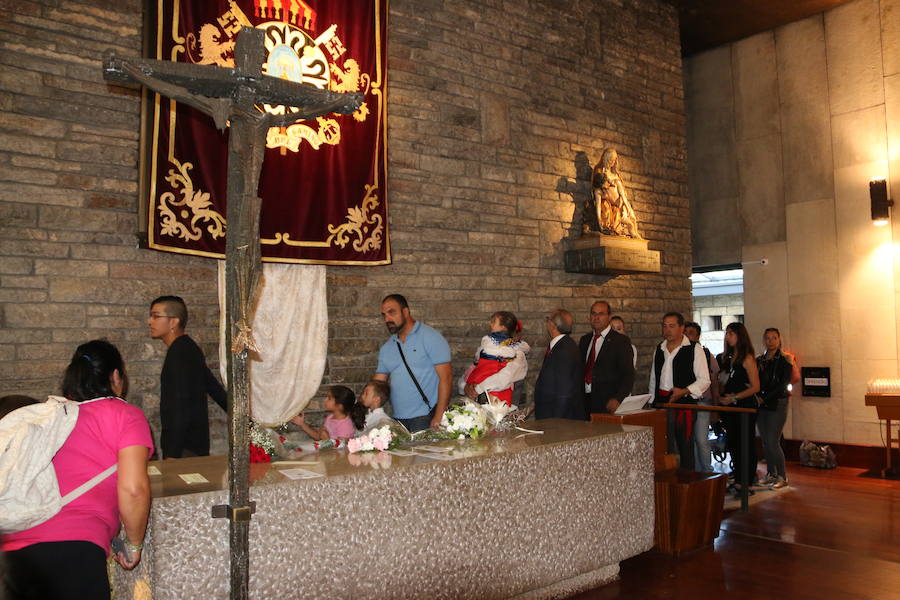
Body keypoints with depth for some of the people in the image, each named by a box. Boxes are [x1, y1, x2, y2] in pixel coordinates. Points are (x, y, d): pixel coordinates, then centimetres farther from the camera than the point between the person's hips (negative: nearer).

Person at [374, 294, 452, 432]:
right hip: (398, 419, 5)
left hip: (426, 418, -5)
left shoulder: (430, 337, -4)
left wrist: (439, 417, -17)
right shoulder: (386, 348, 13)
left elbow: (446, 377, -10)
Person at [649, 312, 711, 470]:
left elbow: (704, 380, -5)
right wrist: (652, 401, 14)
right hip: (661, 403, 5)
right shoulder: (659, 349, 15)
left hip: (684, 403, -5)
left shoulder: (694, 349, -3)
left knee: (685, 445, -1)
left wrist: (684, 391, -18)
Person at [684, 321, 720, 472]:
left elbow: (714, 383, 8)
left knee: (701, 440, -7)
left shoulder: (707, 355, 5)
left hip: (702, 402, -2)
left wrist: (716, 405, 4)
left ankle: (707, 471, 7)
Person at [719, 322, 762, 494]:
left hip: (745, 405, -7)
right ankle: (738, 480, 20)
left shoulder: (747, 358, -8)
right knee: (732, 443, 10)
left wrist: (734, 397, -16)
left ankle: (745, 482, 7)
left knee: (745, 443, -1)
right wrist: (721, 397, 7)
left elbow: (755, 387, -11)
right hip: (730, 408, 7)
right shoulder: (727, 357, 13)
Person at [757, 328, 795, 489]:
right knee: (765, 442, 8)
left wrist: (765, 398, -14)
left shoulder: (784, 360, -4)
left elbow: (783, 385, -10)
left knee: (773, 442, -9)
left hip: (777, 404, -5)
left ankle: (782, 476, 4)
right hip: (762, 405, 5)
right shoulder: (759, 360, 11)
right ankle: (771, 474, 20)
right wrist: (757, 397, -5)